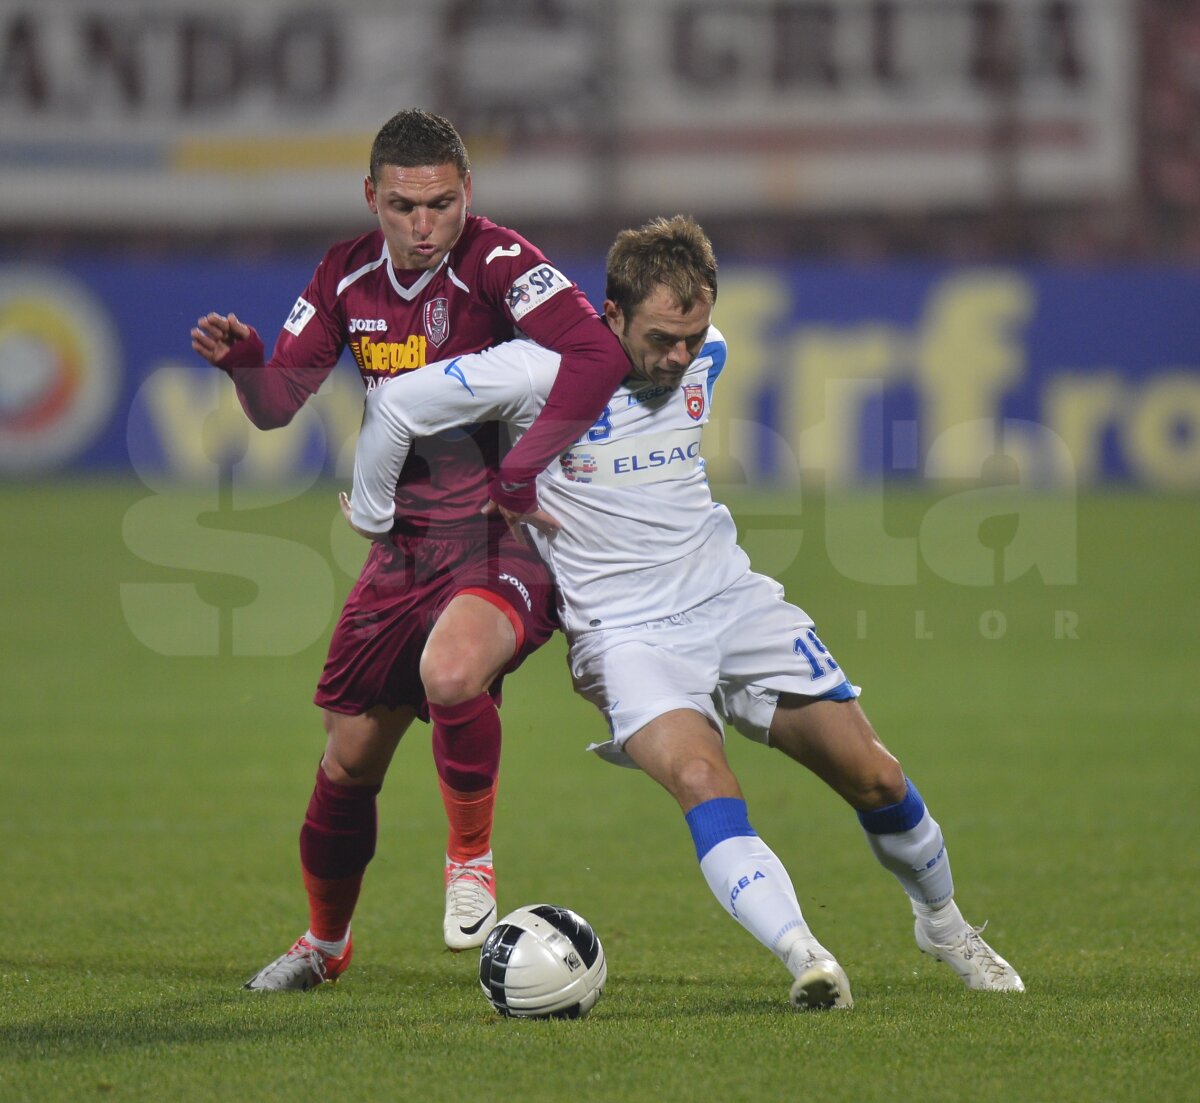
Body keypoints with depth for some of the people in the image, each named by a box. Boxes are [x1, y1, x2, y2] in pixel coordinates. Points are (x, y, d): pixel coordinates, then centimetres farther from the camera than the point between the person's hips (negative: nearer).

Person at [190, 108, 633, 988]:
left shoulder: (498, 264, -16)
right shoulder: (348, 279, 3)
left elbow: (599, 355, -30)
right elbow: (276, 406, 7)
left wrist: (520, 474, -31)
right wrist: (242, 361, -16)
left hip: (507, 539, -6)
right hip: (408, 544, 6)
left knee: (451, 672, -36)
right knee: (350, 757, 8)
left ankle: (472, 858, -9)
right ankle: (325, 942, 34)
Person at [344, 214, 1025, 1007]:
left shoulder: (706, 357, 1)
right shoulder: (546, 372, -16)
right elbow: (395, 404, -13)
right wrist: (372, 518, 1)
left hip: (735, 601, 5)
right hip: (627, 634, -5)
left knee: (875, 780, 3)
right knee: (699, 777, -33)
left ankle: (944, 926, 29)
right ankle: (804, 958, -40)